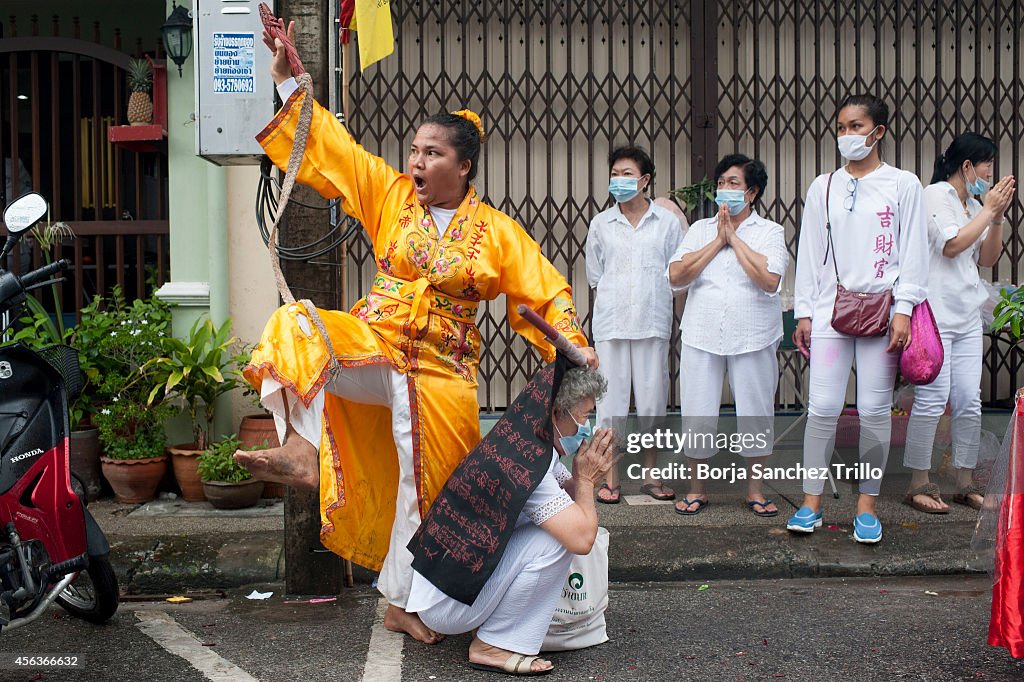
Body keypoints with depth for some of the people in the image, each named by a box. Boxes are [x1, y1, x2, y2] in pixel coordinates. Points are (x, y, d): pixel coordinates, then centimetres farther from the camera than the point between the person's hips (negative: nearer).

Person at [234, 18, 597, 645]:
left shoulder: (497, 232, -2)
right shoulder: (390, 195, 2)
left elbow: (547, 293, -2)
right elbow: (332, 146, 2)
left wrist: (573, 346, -18)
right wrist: (290, 81, -3)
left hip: (441, 371, -1)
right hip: (373, 345, 1)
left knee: (427, 490, 2)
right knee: (295, 327, -28)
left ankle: (403, 601, 20)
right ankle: (303, 449, -35)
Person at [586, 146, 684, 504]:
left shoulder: (667, 222, 6)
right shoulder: (600, 224, 9)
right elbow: (595, 276, 14)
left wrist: (654, 306, 5)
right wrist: (612, 305, 7)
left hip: (653, 322, 0)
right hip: (610, 322, 0)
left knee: (653, 396, 4)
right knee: (611, 397, 1)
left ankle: (649, 474, 16)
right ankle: (611, 477, 8)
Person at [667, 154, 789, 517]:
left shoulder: (770, 232, 2)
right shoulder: (700, 229, 10)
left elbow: (769, 279, -16)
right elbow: (676, 275, -4)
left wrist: (734, 238, -8)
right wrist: (717, 241, -6)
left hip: (753, 337, -2)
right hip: (701, 336, 2)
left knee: (756, 412, 6)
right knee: (696, 414, 4)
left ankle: (755, 489, 22)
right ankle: (696, 489, 19)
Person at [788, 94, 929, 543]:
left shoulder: (903, 185, 5)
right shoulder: (823, 188, 11)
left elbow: (913, 251, 2)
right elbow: (809, 251, 12)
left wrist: (903, 309, -7)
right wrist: (803, 312, 8)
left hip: (882, 309, -1)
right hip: (831, 307, 2)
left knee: (875, 409, 1)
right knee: (822, 406, -3)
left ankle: (866, 505, 12)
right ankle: (811, 502, 6)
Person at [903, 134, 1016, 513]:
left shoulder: (974, 205, 17)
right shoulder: (935, 195, -5)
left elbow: (987, 259, 17)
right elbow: (952, 245, -16)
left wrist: (998, 217, 6)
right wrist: (989, 210, -7)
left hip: (967, 316, 8)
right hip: (934, 313, -8)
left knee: (969, 401, 6)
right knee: (933, 399, -8)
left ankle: (966, 483, 15)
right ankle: (919, 484, 1)